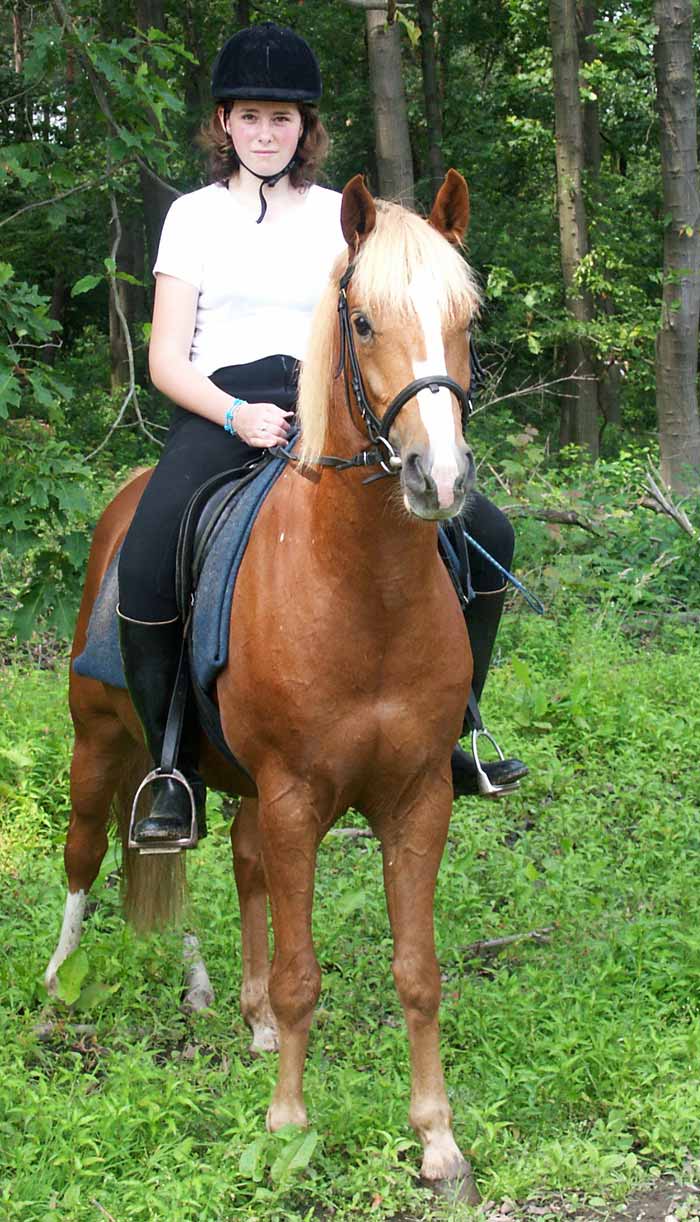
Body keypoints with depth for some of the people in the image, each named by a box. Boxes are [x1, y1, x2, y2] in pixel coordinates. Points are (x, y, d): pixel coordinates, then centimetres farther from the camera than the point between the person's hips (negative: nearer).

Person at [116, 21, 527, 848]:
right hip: (219, 412, -3)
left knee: (484, 533, -14)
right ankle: (175, 771, -17)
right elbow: (166, 358, 2)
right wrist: (238, 415, -16)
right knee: (145, 566, -32)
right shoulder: (195, 214, 9)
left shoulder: (341, 217, 16)